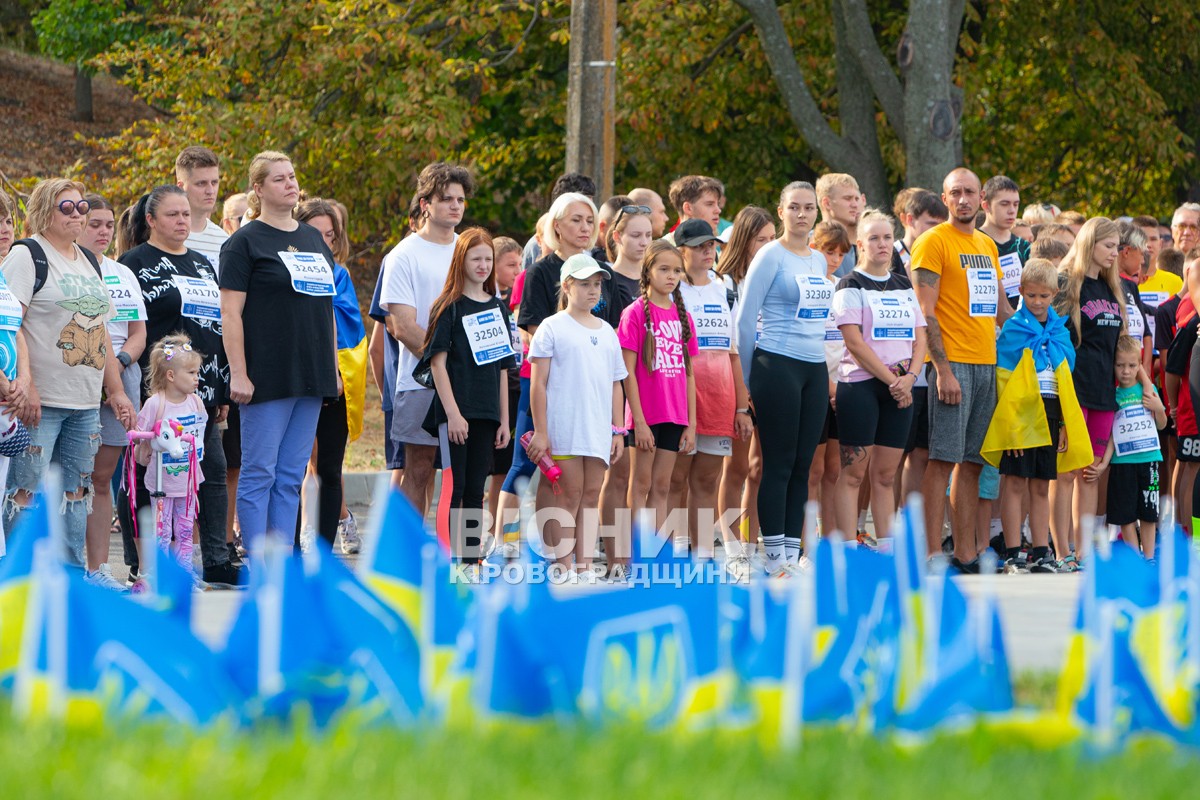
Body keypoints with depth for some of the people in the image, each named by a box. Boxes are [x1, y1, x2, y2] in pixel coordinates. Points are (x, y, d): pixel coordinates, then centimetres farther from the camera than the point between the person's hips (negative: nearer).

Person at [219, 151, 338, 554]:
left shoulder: (314, 239, 16)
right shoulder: (245, 242, -4)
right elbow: (230, 313, -9)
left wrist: (333, 368, 17)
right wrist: (238, 374, -16)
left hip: (312, 378, 7)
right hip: (268, 379, -7)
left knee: (291, 477, 7)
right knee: (259, 473, -4)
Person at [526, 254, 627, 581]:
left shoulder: (606, 331, 17)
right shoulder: (553, 327, 0)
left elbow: (615, 384, 20)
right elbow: (538, 383, -4)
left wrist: (618, 430, 13)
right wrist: (540, 432, -10)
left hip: (598, 430, 5)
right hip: (563, 427, -5)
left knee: (592, 494, 4)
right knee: (569, 493, -7)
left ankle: (584, 567, 7)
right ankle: (563, 569, -5)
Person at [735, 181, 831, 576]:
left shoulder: (818, 260, 15)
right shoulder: (771, 257, -6)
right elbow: (745, 319, -6)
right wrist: (747, 379, -4)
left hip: (814, 369, 7)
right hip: (778, 366, -7)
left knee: (803, 465, 6)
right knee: (779, 464, -6)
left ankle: (793, 554, 9)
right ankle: (774, 558, -3)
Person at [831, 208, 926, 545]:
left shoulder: (905, 286, 16)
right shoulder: (851, 286, -2)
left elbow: (920, 338, 12)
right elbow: (855, 342, -11)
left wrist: (909, 376, -6)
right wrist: (891, 380, -13)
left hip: (900, 388, 5)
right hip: (860, 384, -5)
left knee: (886, 474, 7)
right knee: (853, 472, -6)